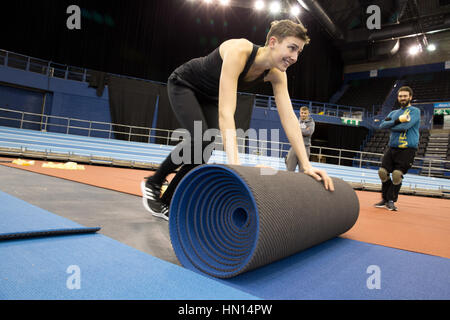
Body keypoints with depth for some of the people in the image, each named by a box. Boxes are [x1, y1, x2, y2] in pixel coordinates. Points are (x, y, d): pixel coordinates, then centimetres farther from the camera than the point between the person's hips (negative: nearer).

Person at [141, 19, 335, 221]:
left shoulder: (276, 74, -19)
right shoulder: (239, 51, -39)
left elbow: (288, 118, -21)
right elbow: (225, 111, -49)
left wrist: (306, 165, -26)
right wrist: (234, 163, -57)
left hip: (209, 96, 6)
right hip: (184, 84, -6)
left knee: (204, 150, -6)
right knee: (200, 140, -23)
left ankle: (166, 201, 11)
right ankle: (152, 183, 1)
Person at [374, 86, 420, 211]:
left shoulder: (415, 111, 1)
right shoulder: (394, 113, 18)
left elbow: (405, 127, -16)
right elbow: (382, 125, 1)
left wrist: (390, 126, -1)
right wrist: (397, 121, -14)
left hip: (407, 150, -5)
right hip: (392, 148, 5)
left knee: (397, 174, -14)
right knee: (383, 172, -2)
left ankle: (391, 201, 3)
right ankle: (385, 199, 14)